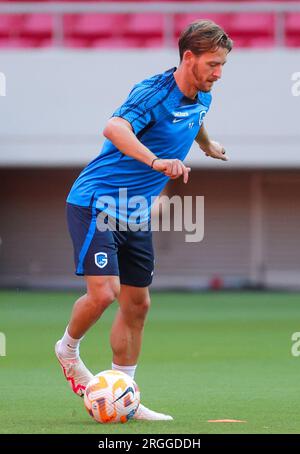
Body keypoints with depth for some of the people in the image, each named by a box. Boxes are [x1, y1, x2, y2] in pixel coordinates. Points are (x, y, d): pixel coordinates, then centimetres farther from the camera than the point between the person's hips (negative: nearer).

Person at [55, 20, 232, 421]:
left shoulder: (201, 98, 4)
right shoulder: (153, 92, -22)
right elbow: (115, 129, -41)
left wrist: (208, 145, 50)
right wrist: (156, 161, -56)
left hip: (136, 214, 8)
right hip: (96, 202, -8)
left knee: (137, 304, 7)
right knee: (104, 291, -18)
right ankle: (68, 349, 12)